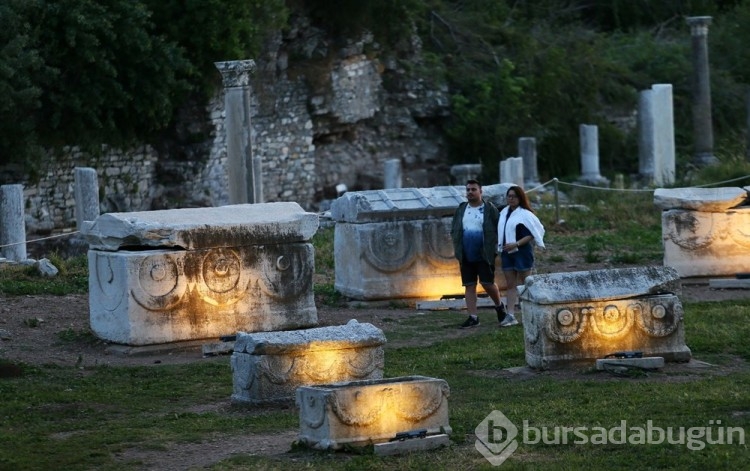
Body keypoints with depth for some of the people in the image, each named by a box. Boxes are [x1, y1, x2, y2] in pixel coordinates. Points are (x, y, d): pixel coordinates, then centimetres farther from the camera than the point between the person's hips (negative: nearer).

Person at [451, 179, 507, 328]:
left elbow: (499, 229, -1)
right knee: (469, 286, 3)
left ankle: (499, 306, 23)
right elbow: (454, 230, 15)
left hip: (484, 254, -4)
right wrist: (457, 248, 3)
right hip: (466, 256, 4)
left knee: (487, 282, -5)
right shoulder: (460, 209, 11)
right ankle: (473, 317, 8)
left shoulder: (490, 209, -2)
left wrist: (493, 247, -8)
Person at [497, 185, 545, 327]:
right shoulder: (504, 213, 10)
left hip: (522, 252, -6)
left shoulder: (525, 214, -9)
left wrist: (516, 244, -21)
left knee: (525, 283, 1)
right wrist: (500, 249, 12)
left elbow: (532, 234, -13)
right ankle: (510, 315, 1)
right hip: (507, 253, 6)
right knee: (510, 284, 3)